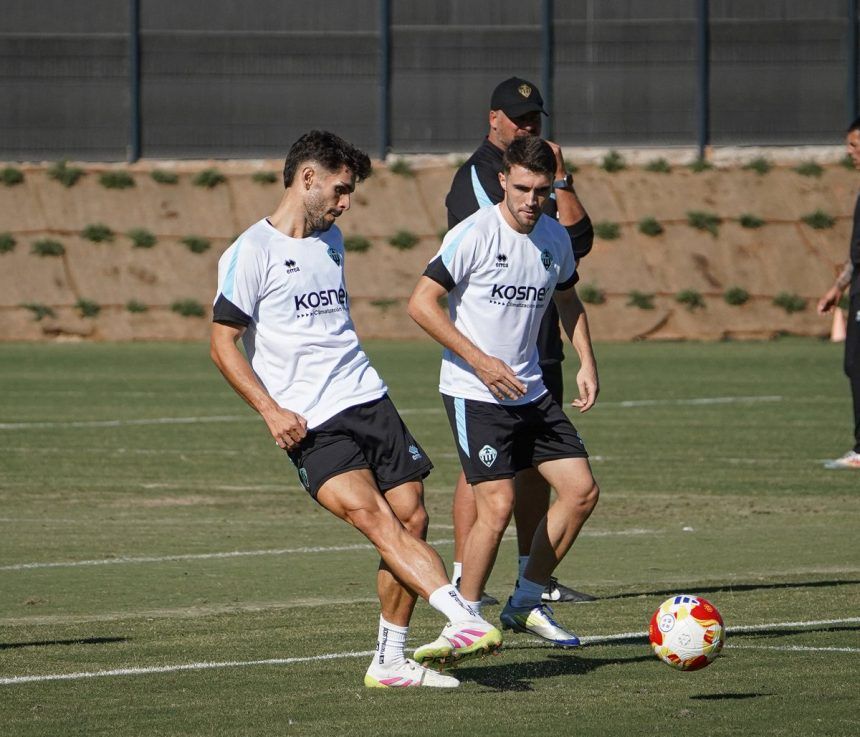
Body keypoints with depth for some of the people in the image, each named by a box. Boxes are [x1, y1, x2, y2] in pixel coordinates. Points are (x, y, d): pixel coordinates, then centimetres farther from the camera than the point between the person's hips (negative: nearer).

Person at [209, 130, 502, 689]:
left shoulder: (331, 240, 19)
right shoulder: (251, 253, -4)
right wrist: (271, 410, -14)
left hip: (368, 397, 7)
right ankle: (463, 619, -40)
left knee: (412, 520, -1)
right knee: (372, 516, -24)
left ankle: (391, 662, 8)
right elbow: (224, 344, -6)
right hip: (312, 424, -7)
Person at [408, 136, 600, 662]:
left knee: (582, 491, 3)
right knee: (498, 505, -17)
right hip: (474, 395, -7)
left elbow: (568, 300, 24)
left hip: (531, 391, 7)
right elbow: (422, 303, -16)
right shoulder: (475, 234, -15)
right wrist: (480, 361, -19)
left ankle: (526, 604, 17)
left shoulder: (555, 238, 5)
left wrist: (587, 361, 11)